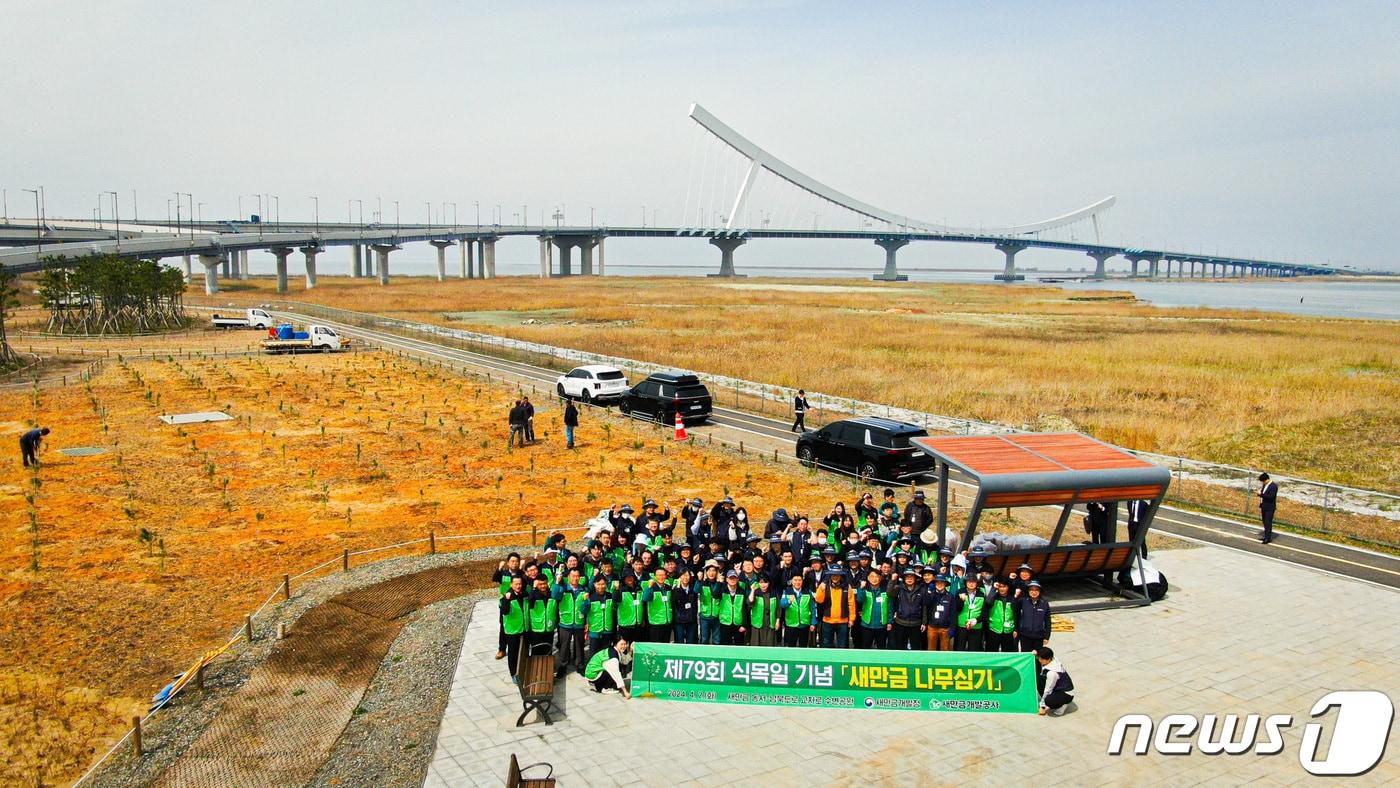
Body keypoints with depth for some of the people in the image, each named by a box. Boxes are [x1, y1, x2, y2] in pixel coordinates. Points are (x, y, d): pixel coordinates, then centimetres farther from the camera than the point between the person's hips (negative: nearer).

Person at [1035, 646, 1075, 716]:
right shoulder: (1054, 660, -8)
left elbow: (1047, 691, -22)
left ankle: (1061, 705, -3)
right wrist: (1037, 655, -5)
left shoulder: (1052, 672, -31)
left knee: (1049, 701, -36)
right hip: (1058, 688, 9)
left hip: (1066, 695, -9)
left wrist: (1042, 707, -13)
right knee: (1039, 679, -7)